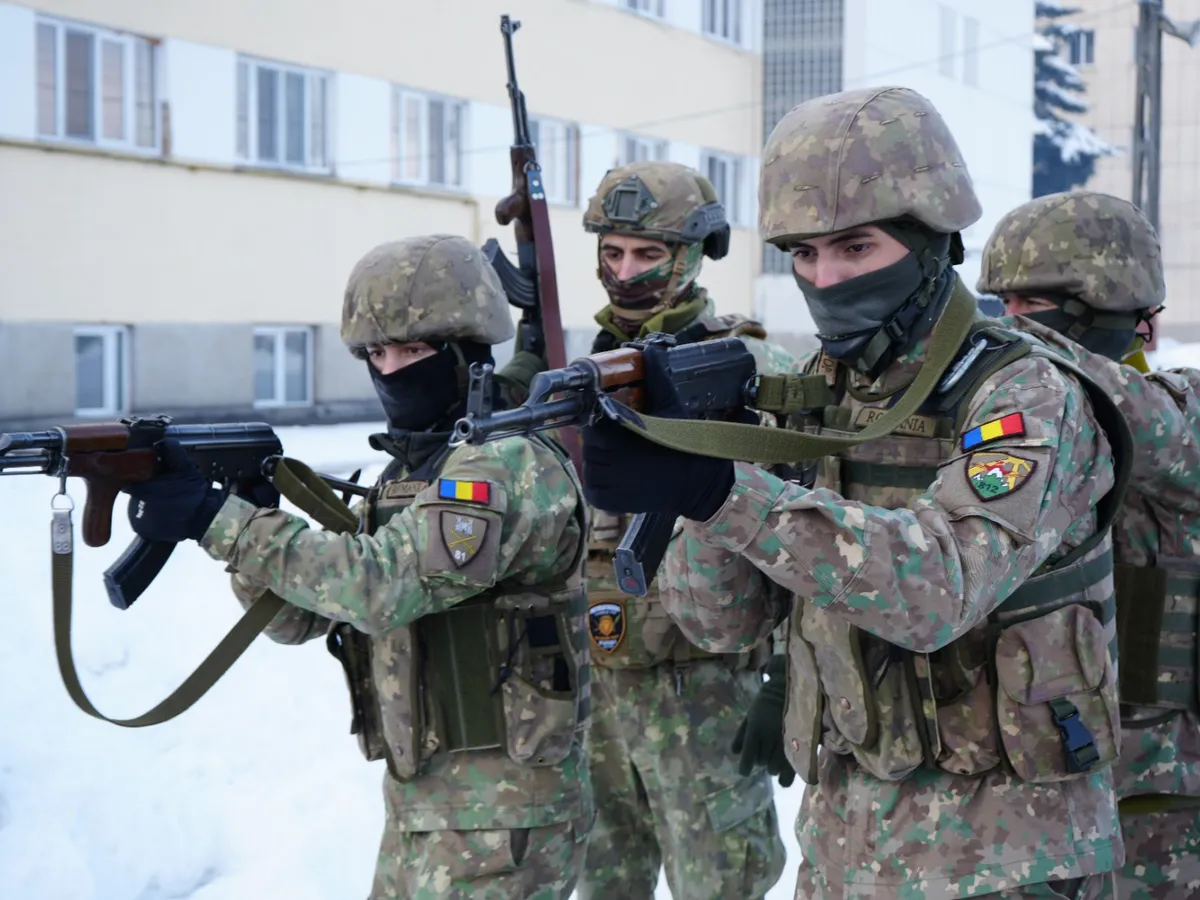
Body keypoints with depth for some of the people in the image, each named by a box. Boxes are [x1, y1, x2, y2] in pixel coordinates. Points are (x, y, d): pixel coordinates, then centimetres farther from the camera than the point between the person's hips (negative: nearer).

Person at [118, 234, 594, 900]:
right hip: (416, 802, 8)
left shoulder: (513, 466, -16)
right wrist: (244, 507, -9)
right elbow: (300, 616, 8)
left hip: (500, 819, -8)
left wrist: (215, 519, -25)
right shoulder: (407, 471, 12)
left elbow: (383, 586, -28)